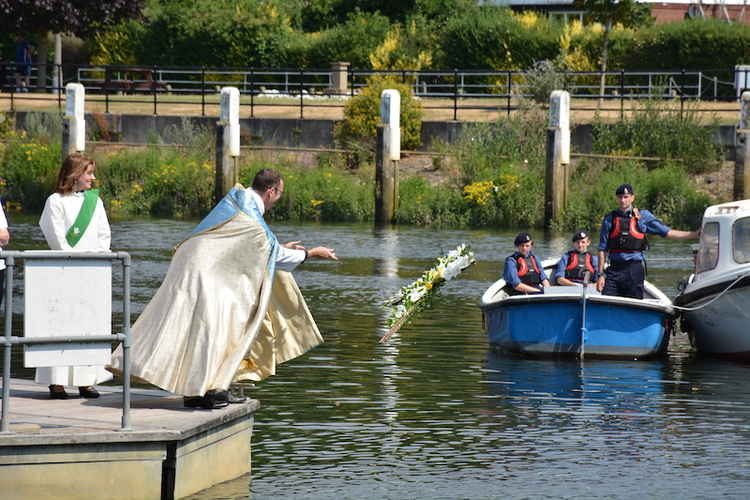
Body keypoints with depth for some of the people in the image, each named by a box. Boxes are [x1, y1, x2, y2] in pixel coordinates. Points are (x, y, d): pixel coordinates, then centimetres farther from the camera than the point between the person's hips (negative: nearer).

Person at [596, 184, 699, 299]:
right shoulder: (609, 219, 8)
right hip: (614, 269, 1)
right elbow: (603, 249, 9)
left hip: (634, 269, -1)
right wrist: (601, 274, 3)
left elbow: (667, 232, 5)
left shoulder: (643, 216, 6)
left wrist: (695, 234, -2)